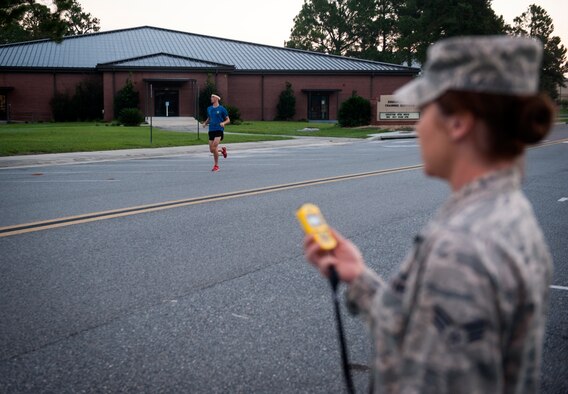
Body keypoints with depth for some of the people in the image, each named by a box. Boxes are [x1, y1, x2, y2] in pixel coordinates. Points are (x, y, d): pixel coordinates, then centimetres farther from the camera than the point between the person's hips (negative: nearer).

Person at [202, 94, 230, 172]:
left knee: (214, 147, -19)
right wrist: (205, 123, 6)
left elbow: (228, 120, 2)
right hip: (211, 130, 6)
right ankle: (222, 150, 35)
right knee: (211, 150, 2)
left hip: (219, 130, -6)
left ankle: (216, 165, -6)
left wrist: (223, 123, -18)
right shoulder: (209, 108, 12)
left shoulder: (222, 109, -2)